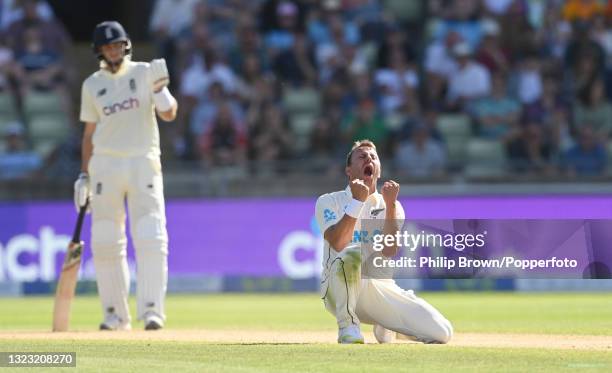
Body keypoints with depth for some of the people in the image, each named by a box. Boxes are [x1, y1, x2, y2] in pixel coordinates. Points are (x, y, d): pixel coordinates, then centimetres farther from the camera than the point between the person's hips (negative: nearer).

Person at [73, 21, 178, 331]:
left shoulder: (145, 73, 4)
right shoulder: (92, 85, 10)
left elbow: (169, 114, -6)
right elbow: (90, 132, 14)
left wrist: (158, 89, -24)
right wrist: (84, 175, 9)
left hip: (143, 163, -2)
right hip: (105, 165, 2)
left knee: (151, 239, -13)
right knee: (105, 242, 2)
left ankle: (151, 309, -15)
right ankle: (115, 314, 11)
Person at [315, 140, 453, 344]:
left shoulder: (391, 206, 9)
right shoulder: (330, 202, 1)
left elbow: (389, 251, -10)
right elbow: (338, 244, -19)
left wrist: (390, 204, -19)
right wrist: (358, 201, -23)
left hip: (381, 288, 4)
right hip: (340, 292, -4)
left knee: (442, 333, -12)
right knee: (354, 253, -38)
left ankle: (384, 327, 18)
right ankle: (348, 326, -19)